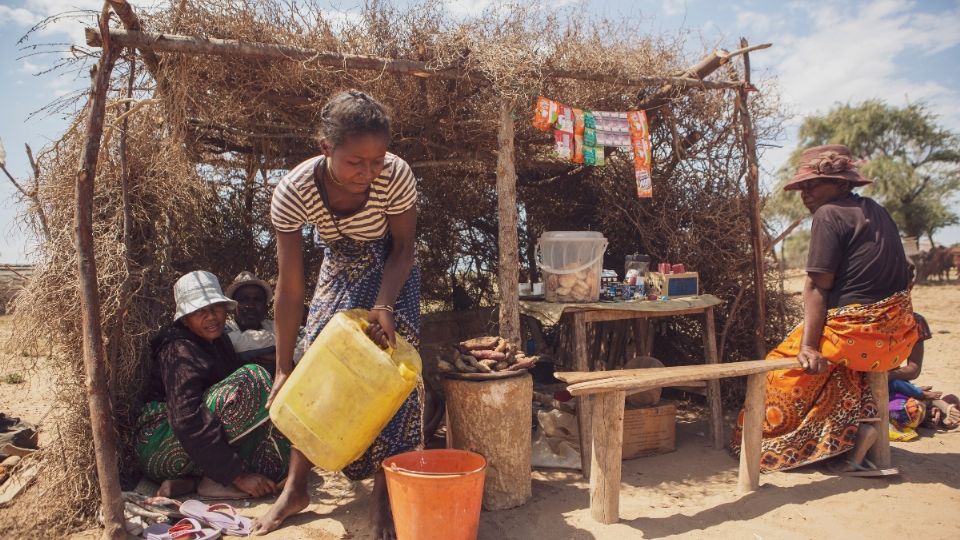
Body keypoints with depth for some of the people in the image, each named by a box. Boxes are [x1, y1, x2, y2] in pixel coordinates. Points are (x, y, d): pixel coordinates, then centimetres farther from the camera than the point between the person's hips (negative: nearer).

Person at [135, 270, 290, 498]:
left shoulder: (217, 341, 11)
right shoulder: (180, 350, -18)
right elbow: (188, 422, -27)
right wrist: (237, 475, -29)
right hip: (160, 450, -9)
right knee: (251, 379, -24)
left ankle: (191, 480, -6)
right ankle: (216, 481, -19)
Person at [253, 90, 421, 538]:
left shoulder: (396, 176, -33)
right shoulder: (293, 191, -31)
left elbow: (403, 248, -17)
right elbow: (290, 288, -25)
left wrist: (383, 305, -34)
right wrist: (283, 369, -19)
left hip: (390, 271, -1)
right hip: (338, 271, 2)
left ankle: (383, 492, 5)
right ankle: (295, 488, 18)